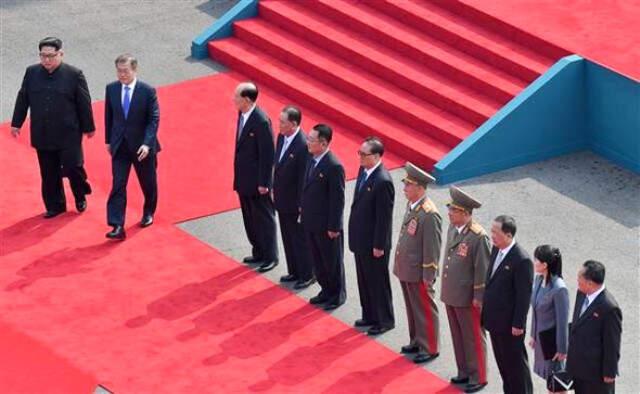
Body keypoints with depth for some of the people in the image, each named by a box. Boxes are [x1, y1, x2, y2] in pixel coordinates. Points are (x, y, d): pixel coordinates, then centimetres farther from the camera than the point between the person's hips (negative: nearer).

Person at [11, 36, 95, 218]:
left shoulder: (74, 74, -9)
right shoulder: (31, 73, 1)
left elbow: (84, 103, -3)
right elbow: (22, 99, 9)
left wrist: (88, 127, 1)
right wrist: (16, 123, 10)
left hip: (69, 135, -3)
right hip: (42, 135, 3)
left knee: (72, 168, -1)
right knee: (49, 174, 9)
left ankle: (81, 196, 27)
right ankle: (54, 205, 22)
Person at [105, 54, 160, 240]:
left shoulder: (147, 91, -13)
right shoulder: (111, 89, -3)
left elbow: (154, 119, -13)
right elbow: (109, 116, 8)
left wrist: (147, 143, -23)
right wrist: (108, 140, 10)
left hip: (142, 146, -2)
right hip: (120, 146, 2)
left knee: (148, 183, 17)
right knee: (118, 185, -8)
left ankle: (148, 213, 43)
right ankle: (117, 227, -13)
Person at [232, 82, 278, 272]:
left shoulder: (261, 121, -24)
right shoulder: (242, 114, 2)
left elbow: (267, 154, -20)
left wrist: (263, 183, -17)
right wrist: (238, 177, 15)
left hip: (257, 181, -8)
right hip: (244, 179, 8)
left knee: (264, 219, 6)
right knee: (250, 219, 19)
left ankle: (270, 257, 18)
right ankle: (258, 252, 33)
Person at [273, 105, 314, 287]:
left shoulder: (303, 145, -24)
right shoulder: (281, 138, 1)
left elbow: (304, 177, -21)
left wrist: (302, 205, -18)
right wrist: (274, 189, 14)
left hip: (295, 204, -8)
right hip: (282, 200, 8)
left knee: (300, 240, 6)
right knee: (288, 238, 19)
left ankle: (307, 275, 21)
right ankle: (294, 272, 33)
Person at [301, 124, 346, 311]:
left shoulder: (334, 166, -23)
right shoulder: (312, 159, 1)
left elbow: (338, 199, -19)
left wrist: (333, 227, -16)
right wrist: (303, 208, 12)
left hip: (326, 225, -8)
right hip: (310, 221, 8)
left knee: (332, 261, 10)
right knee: (317, 260, 20)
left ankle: (337, 295, 26)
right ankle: (326, 290, 36)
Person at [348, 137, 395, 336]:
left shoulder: (383, 181, -25)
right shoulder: (363, 171, 2)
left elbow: (384, 217, -21)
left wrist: (379, 245, -17)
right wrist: (354, 234, 16)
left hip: (374, 243, -9)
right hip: (360, 238, 9)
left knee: (378, 282, 6)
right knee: (364, 280, 20)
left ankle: (385, 320, 20)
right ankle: (369, 315, 34)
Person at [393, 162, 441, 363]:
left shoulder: (429, 215, -24)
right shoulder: (411, 205, 4)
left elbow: (432, 248, -20)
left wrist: (428, 277, -17)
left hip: (419, 273, -9)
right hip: (405, 270, 9)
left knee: (425, 310, 6)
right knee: (412, 308, 20)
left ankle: (430, 348, 18)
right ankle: (416, 342, 35)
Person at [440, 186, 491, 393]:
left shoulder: (478, 237, -21)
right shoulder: (452, 229, 4)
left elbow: (482, 270, -17)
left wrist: (478, 297, -15)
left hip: (468, 298, -8)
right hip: (451, 295, 8)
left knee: (473, 338, 6)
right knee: (458, 336, 18)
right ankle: (464, 372, 31)